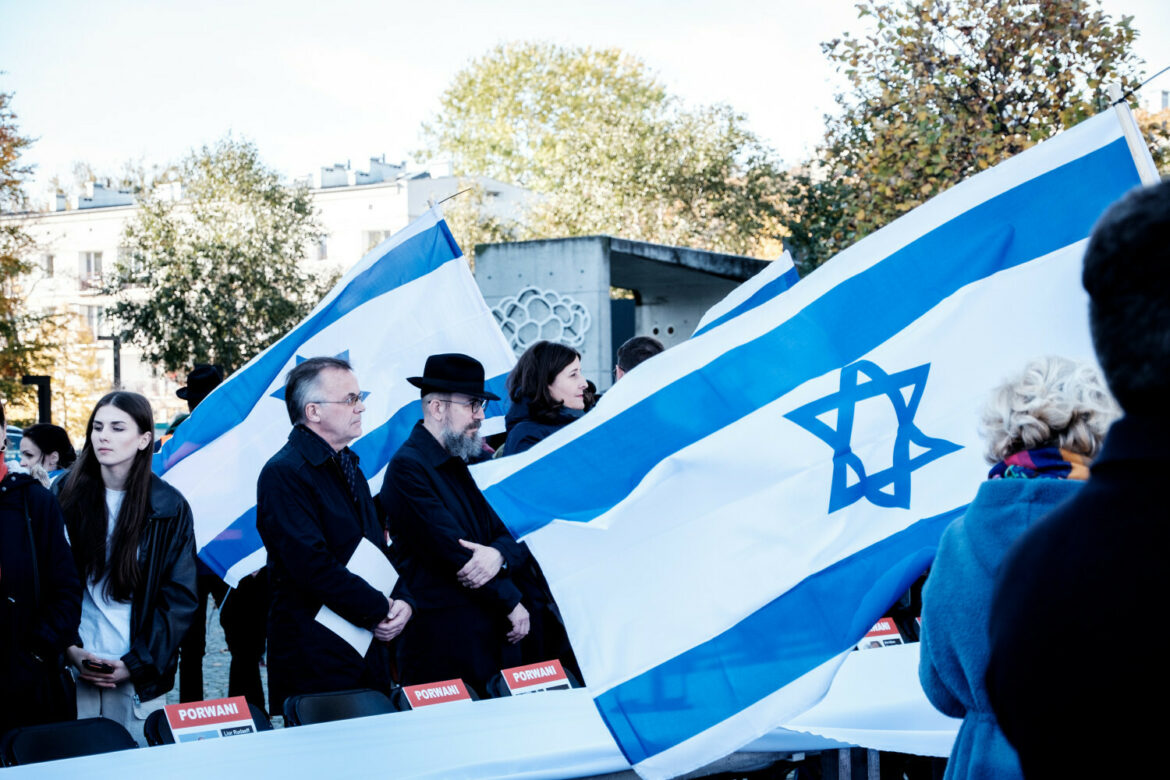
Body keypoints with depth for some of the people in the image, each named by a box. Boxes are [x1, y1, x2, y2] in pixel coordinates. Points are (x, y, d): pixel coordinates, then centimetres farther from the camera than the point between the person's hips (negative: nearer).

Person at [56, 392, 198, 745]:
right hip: (72, 667, 1)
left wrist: (136, 663, -9)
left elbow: (181, 598, -2)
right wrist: (70, 650, -8)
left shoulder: (169, 507, -1)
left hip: (139, 675, -1)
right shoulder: (66, 494, 3)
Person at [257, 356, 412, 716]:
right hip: (314, 657, -8)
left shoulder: (348, 466, 16)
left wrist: (403, 602, -1)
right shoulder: (283, 474, -14)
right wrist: (381, 611, -15)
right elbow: (313, 566, -22)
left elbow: (378, 546, 18)